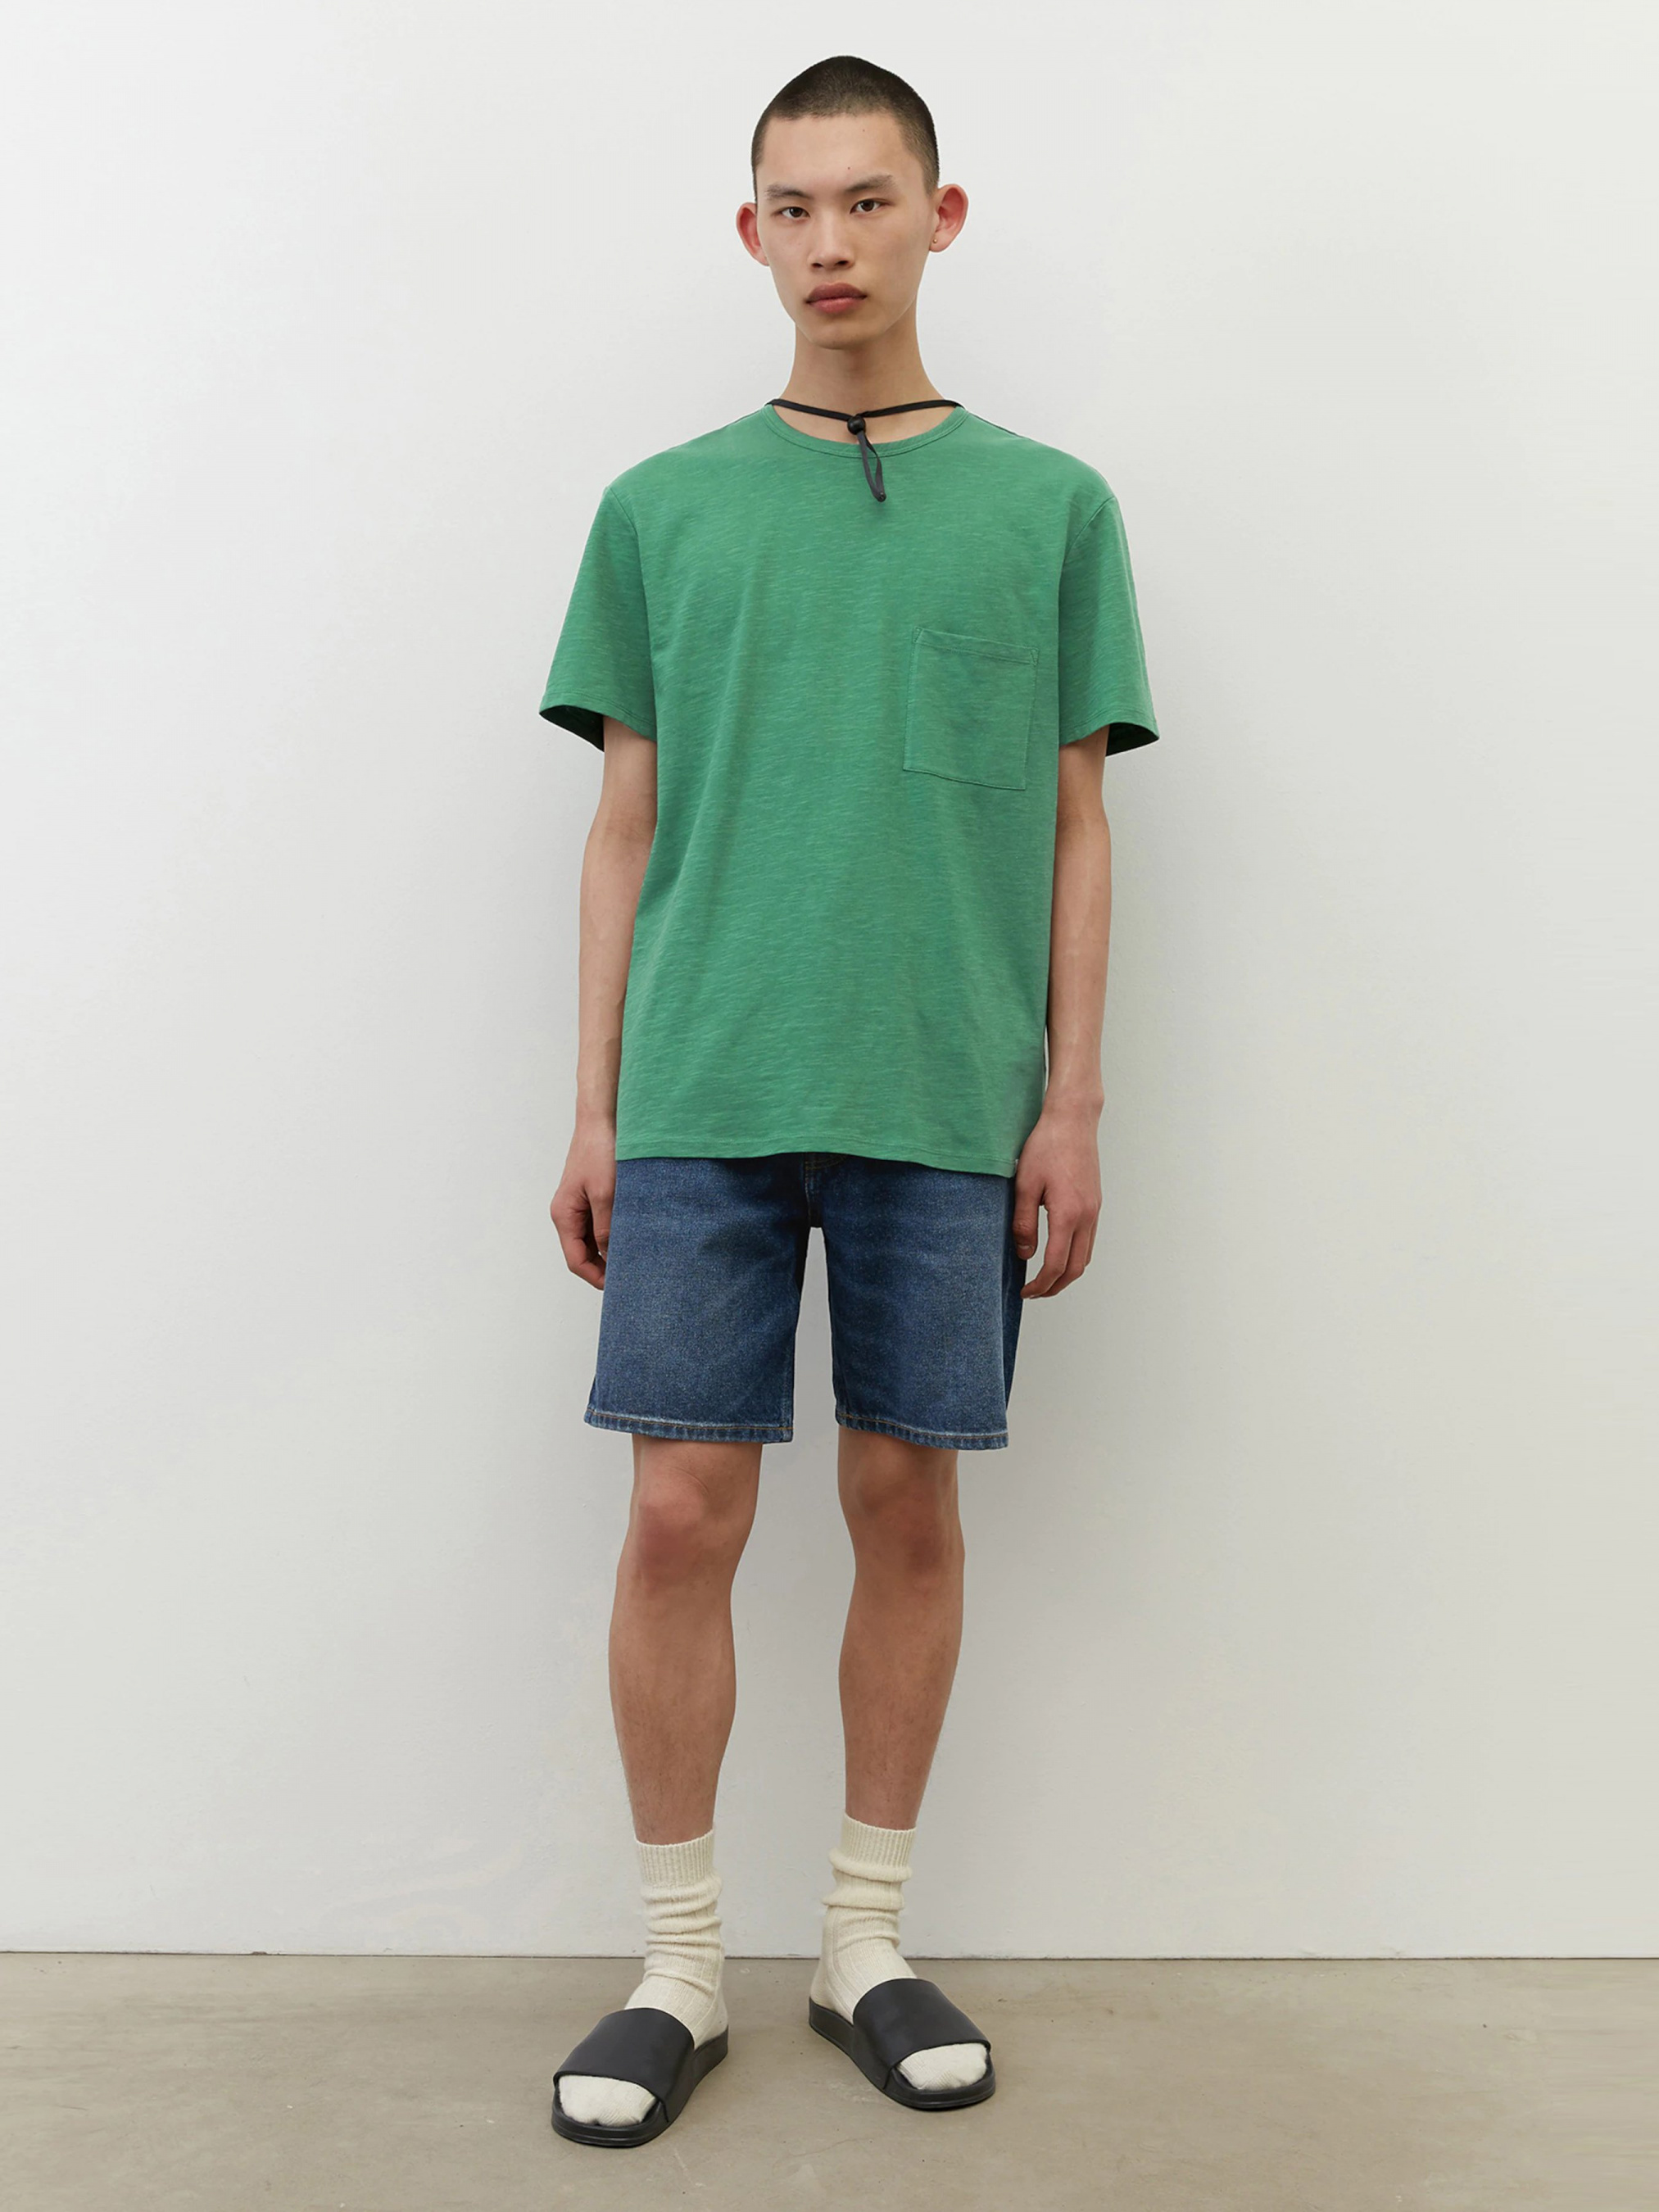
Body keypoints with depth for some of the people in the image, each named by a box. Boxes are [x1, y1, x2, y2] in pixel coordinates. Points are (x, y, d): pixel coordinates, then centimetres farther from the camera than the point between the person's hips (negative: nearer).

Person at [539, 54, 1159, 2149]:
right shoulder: (662, 508, 11)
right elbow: (625, 827, 10)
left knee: (908, 1503, 6)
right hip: (700, 1093, 0)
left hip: (948, 1103, 0)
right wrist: (593, 1109, 5)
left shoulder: (1050, 506, 9)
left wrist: (1072, 1100, 1)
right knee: (682, 1511, -1)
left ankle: (865, 1941, 23)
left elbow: (1075, 825, 9)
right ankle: (679, 1967, 17)